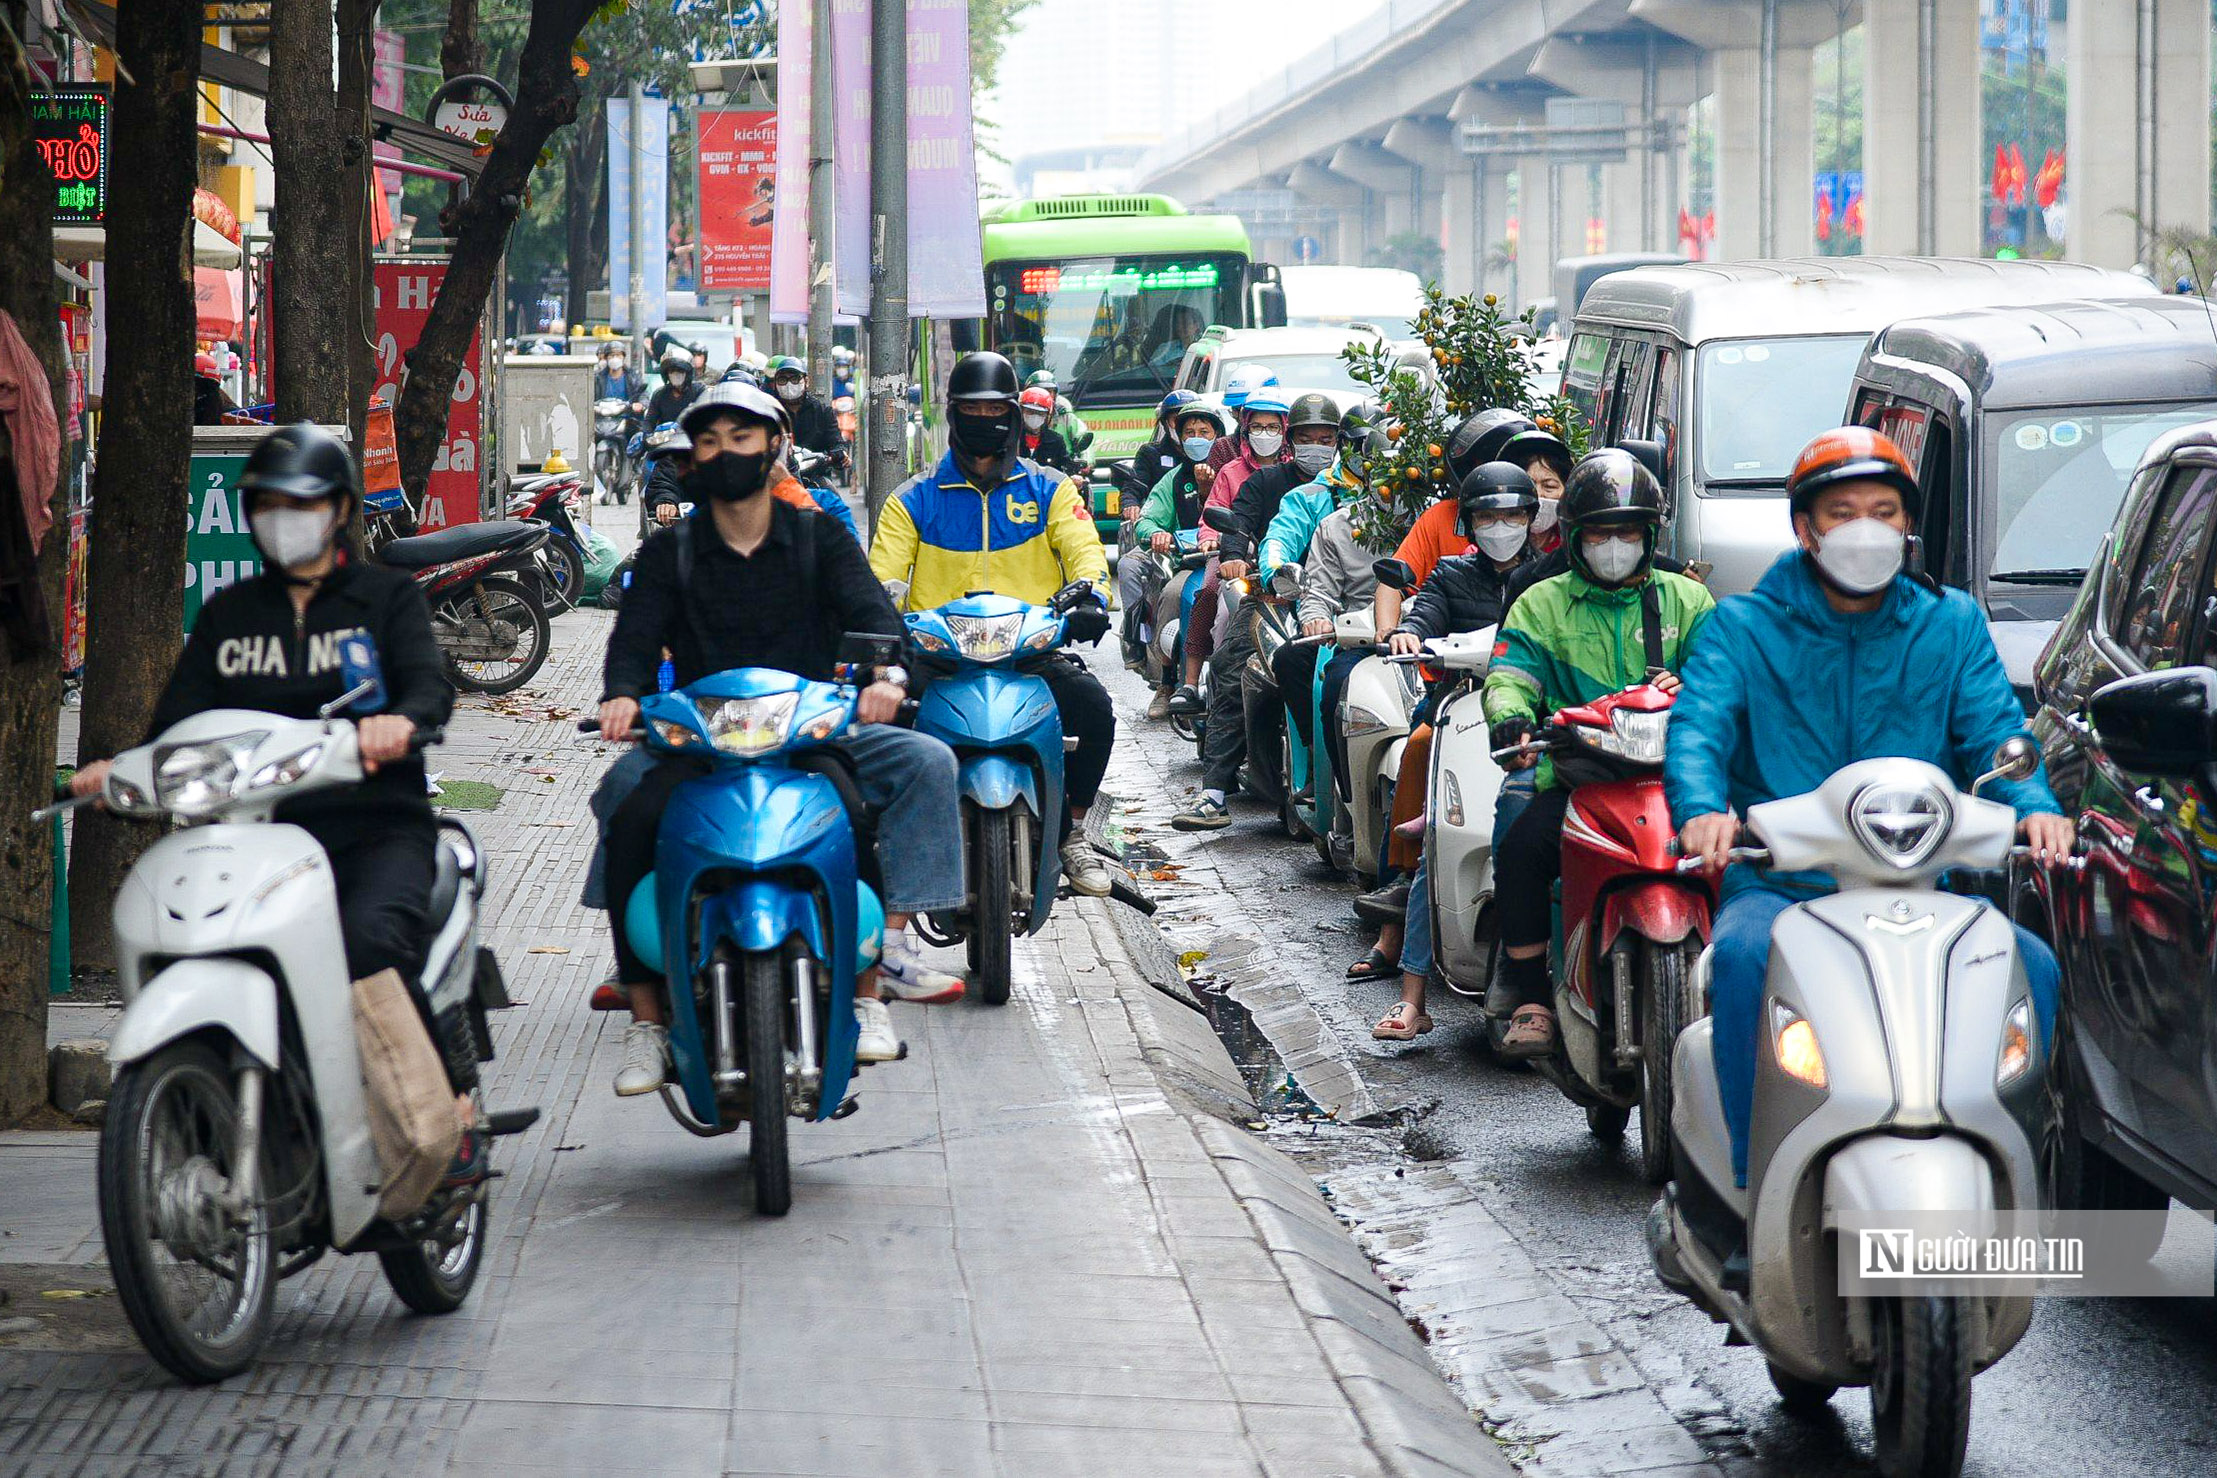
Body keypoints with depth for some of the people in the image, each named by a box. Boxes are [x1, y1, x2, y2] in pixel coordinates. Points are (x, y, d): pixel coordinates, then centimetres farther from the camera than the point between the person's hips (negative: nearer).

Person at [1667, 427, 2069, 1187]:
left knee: (2033, 966, -23)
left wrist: (2033, 806, -20)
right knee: (1744, 954, -35)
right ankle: (1756, 1183, -29)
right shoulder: (1744, 626, 8)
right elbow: (1697, 724, -7)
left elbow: (1994, 729, 3)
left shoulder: (1951, 624, 15)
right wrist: (1703, 809, -30)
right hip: (1779, 887, -2)